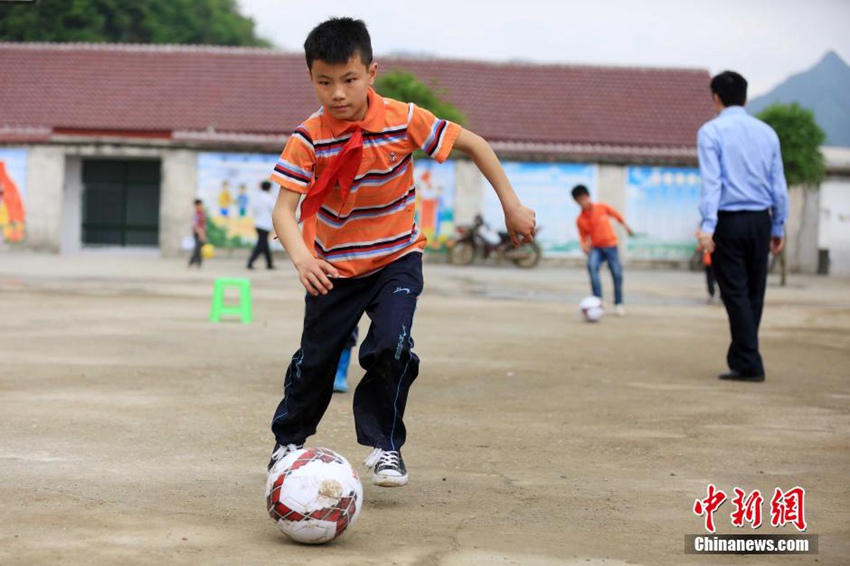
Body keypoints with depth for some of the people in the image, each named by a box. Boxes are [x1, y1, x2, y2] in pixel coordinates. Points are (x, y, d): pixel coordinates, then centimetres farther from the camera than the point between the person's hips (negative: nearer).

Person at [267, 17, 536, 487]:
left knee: (390, 347, -20)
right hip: (333, 267, 1)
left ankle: (384, 444, 1)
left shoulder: (404, 120, -18)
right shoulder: (308, 139, -19)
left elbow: (472, 144, -8)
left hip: (396, 259, 0)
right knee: (315, 359, 8)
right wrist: (301, 258, -45)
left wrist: (511, 205, -8)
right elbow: (284, 209, -25)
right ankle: (288, 440, 34)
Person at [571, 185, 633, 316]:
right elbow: (583, 237, 3)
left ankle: (618, 303, 18)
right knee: (592, 265, -31)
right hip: (596, 247, 0)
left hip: (610, 245, 1)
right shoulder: (580, 220, -6)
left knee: (617, 274, -7)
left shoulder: (602, 207, -7)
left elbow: (616, 215, 10)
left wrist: (625, 226, 15)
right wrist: (584, 245, -17)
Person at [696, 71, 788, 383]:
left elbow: (711, 180, -13)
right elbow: (779, 184, 11)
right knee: (754, 293, 12)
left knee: (736, 293, -1)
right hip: (760, 220, 4)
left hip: (729, 220, -4)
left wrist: (707, 225, -17)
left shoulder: (711, 131, -3)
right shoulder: (767, 132, 10)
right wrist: (778, 226, 17)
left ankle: (749, 365, -5)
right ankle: (741, 358, 20)